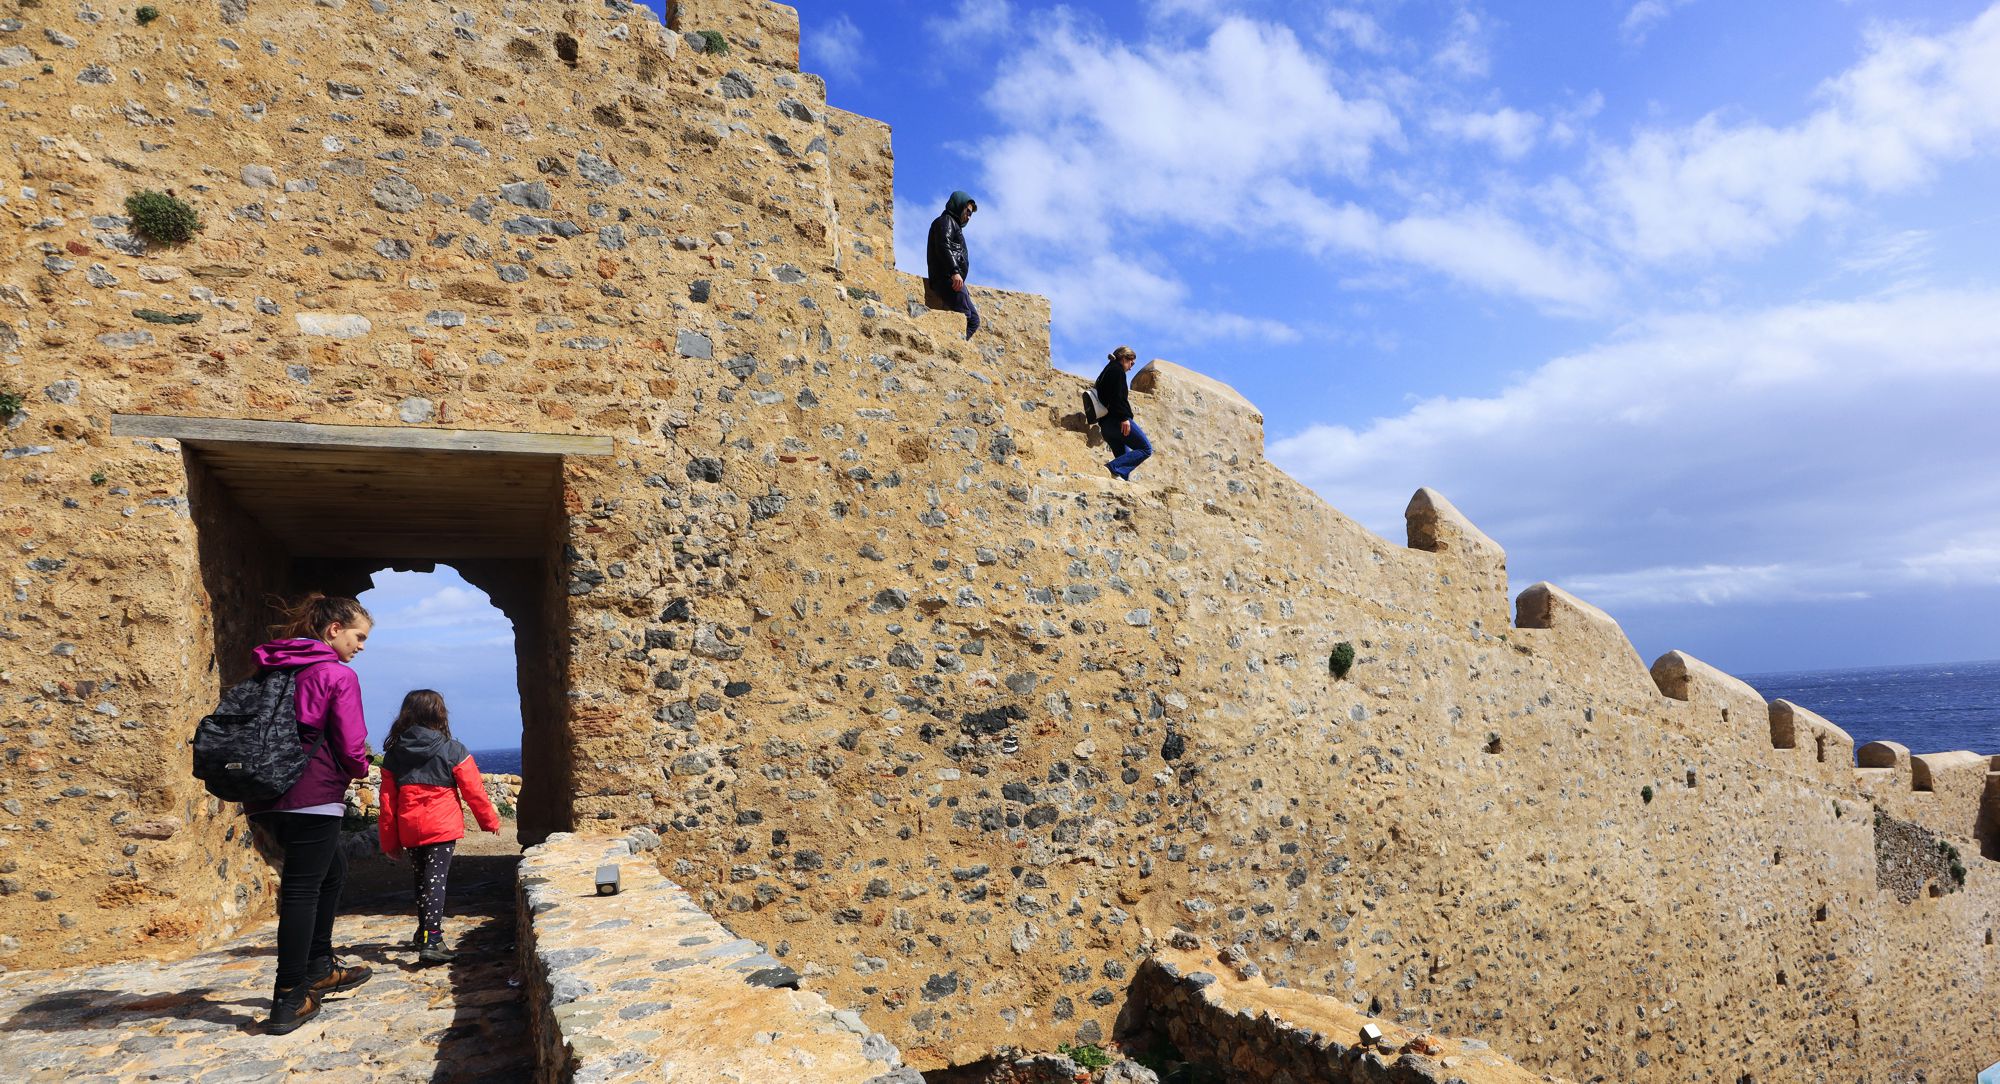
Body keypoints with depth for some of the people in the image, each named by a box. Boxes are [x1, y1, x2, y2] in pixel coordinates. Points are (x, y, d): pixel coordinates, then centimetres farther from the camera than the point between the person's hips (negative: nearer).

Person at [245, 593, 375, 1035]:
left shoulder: (271, 669, 14)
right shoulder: (338, 675, -9)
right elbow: (351, 746, -12)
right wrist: (359, 771, 10)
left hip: (265, 797, 8)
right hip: (311, 796, -8)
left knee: (332, 870, 23)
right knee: (302, 890, -1)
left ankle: (318, 968, 31)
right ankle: (289, 1001, 4)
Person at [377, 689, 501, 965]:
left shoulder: (393, 754, 4)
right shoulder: (453, 750, -7)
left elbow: (387, 800, 7)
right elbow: (473, 790, -4)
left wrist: (389, 842, 14)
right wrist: (490, 820, 10)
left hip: (410, 831, 4)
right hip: (443, 828, -4)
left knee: (421, 880, 20)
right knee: (436, 880, -5)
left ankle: (424, 933, 34)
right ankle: (431, 942, -15)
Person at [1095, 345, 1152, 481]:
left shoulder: (1105, 373, 27)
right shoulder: (1117, 370, -2)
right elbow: (1117, 396, -16)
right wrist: (1124, 417, -22)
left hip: (1105, 422, 10)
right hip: (1117, 419, -10)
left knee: (1124, 456, 10)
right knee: (1146, 449, -7)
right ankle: (1113, 468, -23)